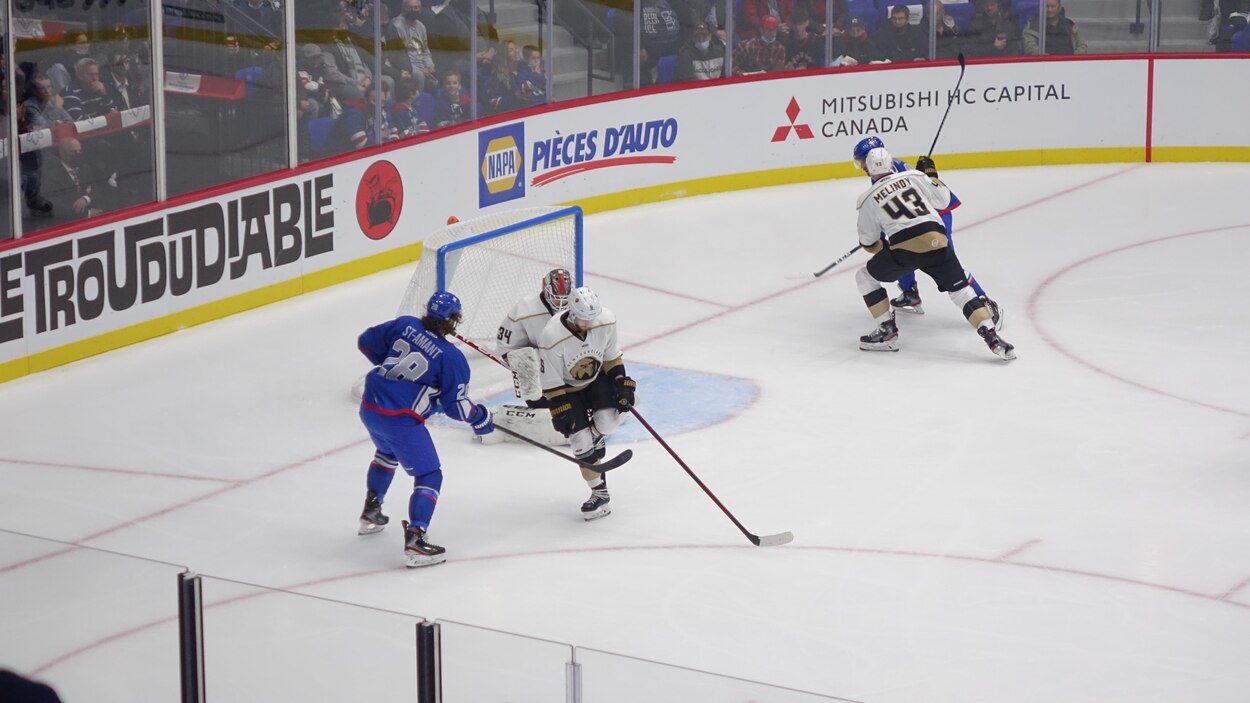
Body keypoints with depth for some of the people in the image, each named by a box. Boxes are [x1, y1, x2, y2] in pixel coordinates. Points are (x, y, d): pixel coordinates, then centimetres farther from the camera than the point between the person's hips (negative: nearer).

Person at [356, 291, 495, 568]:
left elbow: (367, 342, 13)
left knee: (387, 452, 36)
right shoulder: (452, 358, -10)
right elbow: (456, 406, -7)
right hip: (401, 420, -7)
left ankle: (370, 514, 45)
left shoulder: (404, 325, 4)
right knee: (429, 476, 1)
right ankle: (414, 540, -14)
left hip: (369, 407, 7)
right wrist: (480, 418, 12)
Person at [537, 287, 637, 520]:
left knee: (606, 422, -22)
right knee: (582, 443, -9)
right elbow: (551, 383, -22)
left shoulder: (606, 321, -23)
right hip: (568, 387, -3)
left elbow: (612, 357, -4)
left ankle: (594, 437, 16)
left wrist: (623, 385, -8)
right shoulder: (551, 337, -34)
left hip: (597, 377, 3)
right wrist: (561, 412, -21)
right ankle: (600, 494, 7)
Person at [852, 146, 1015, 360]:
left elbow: (869, 243, 18)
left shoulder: (868, 200, 11)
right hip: (936, 242, 2)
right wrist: (931, 176, 38)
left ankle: (887, 332, 13)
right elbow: (943, 197, 21)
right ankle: (992, 337, -7)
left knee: (865, 277, 19)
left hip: (903, 249, -2)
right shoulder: (913, 176, 14)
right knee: (961, 290, 10)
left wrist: (883, 248, 40)